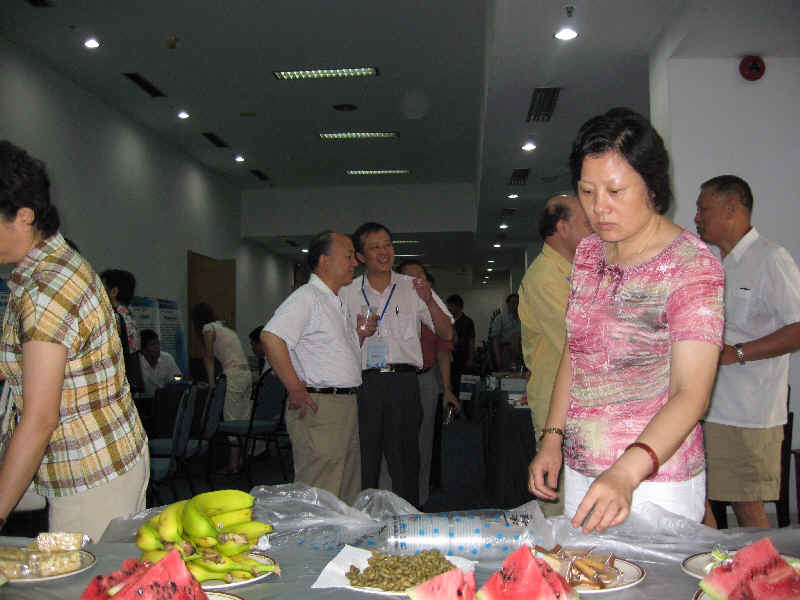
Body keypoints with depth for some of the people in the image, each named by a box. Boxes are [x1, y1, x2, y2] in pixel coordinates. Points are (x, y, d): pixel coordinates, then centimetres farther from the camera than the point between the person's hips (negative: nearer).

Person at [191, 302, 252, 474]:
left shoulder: (209, 328, 1)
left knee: (232, 420, -5)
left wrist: (211, 384, -4)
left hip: (233, 375, -8)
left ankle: (233, 464, -3)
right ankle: (241, 459, 13)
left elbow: (208, 358, -2)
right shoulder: (227, 329, 24)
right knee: (244, 419, 8)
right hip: (247, 374, 8)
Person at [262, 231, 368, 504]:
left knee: (348, 495, 15)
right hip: (319, 406, -10)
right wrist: (296, 389, -22)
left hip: (347, 405, 10)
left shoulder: (338, 302, 19)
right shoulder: (306, 297, -11)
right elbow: (271, 337, -25)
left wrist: (360, 334, 9)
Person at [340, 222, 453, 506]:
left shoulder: (413, 288, 10)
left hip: (403, 382, 0)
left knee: (405, 462, 4)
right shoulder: (346, 293, 10)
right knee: (363, 464, 4)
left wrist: (429, 301, -10)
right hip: (362, 384, 0)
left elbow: (447, 334, 6)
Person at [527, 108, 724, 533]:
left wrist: (627, 473, -35)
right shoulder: (588, 253, 5)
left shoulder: (693, 266, -15)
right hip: (579, 472, 6)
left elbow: (691, 394, -22)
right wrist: (552, 438, 5)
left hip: (655, 482, -5)